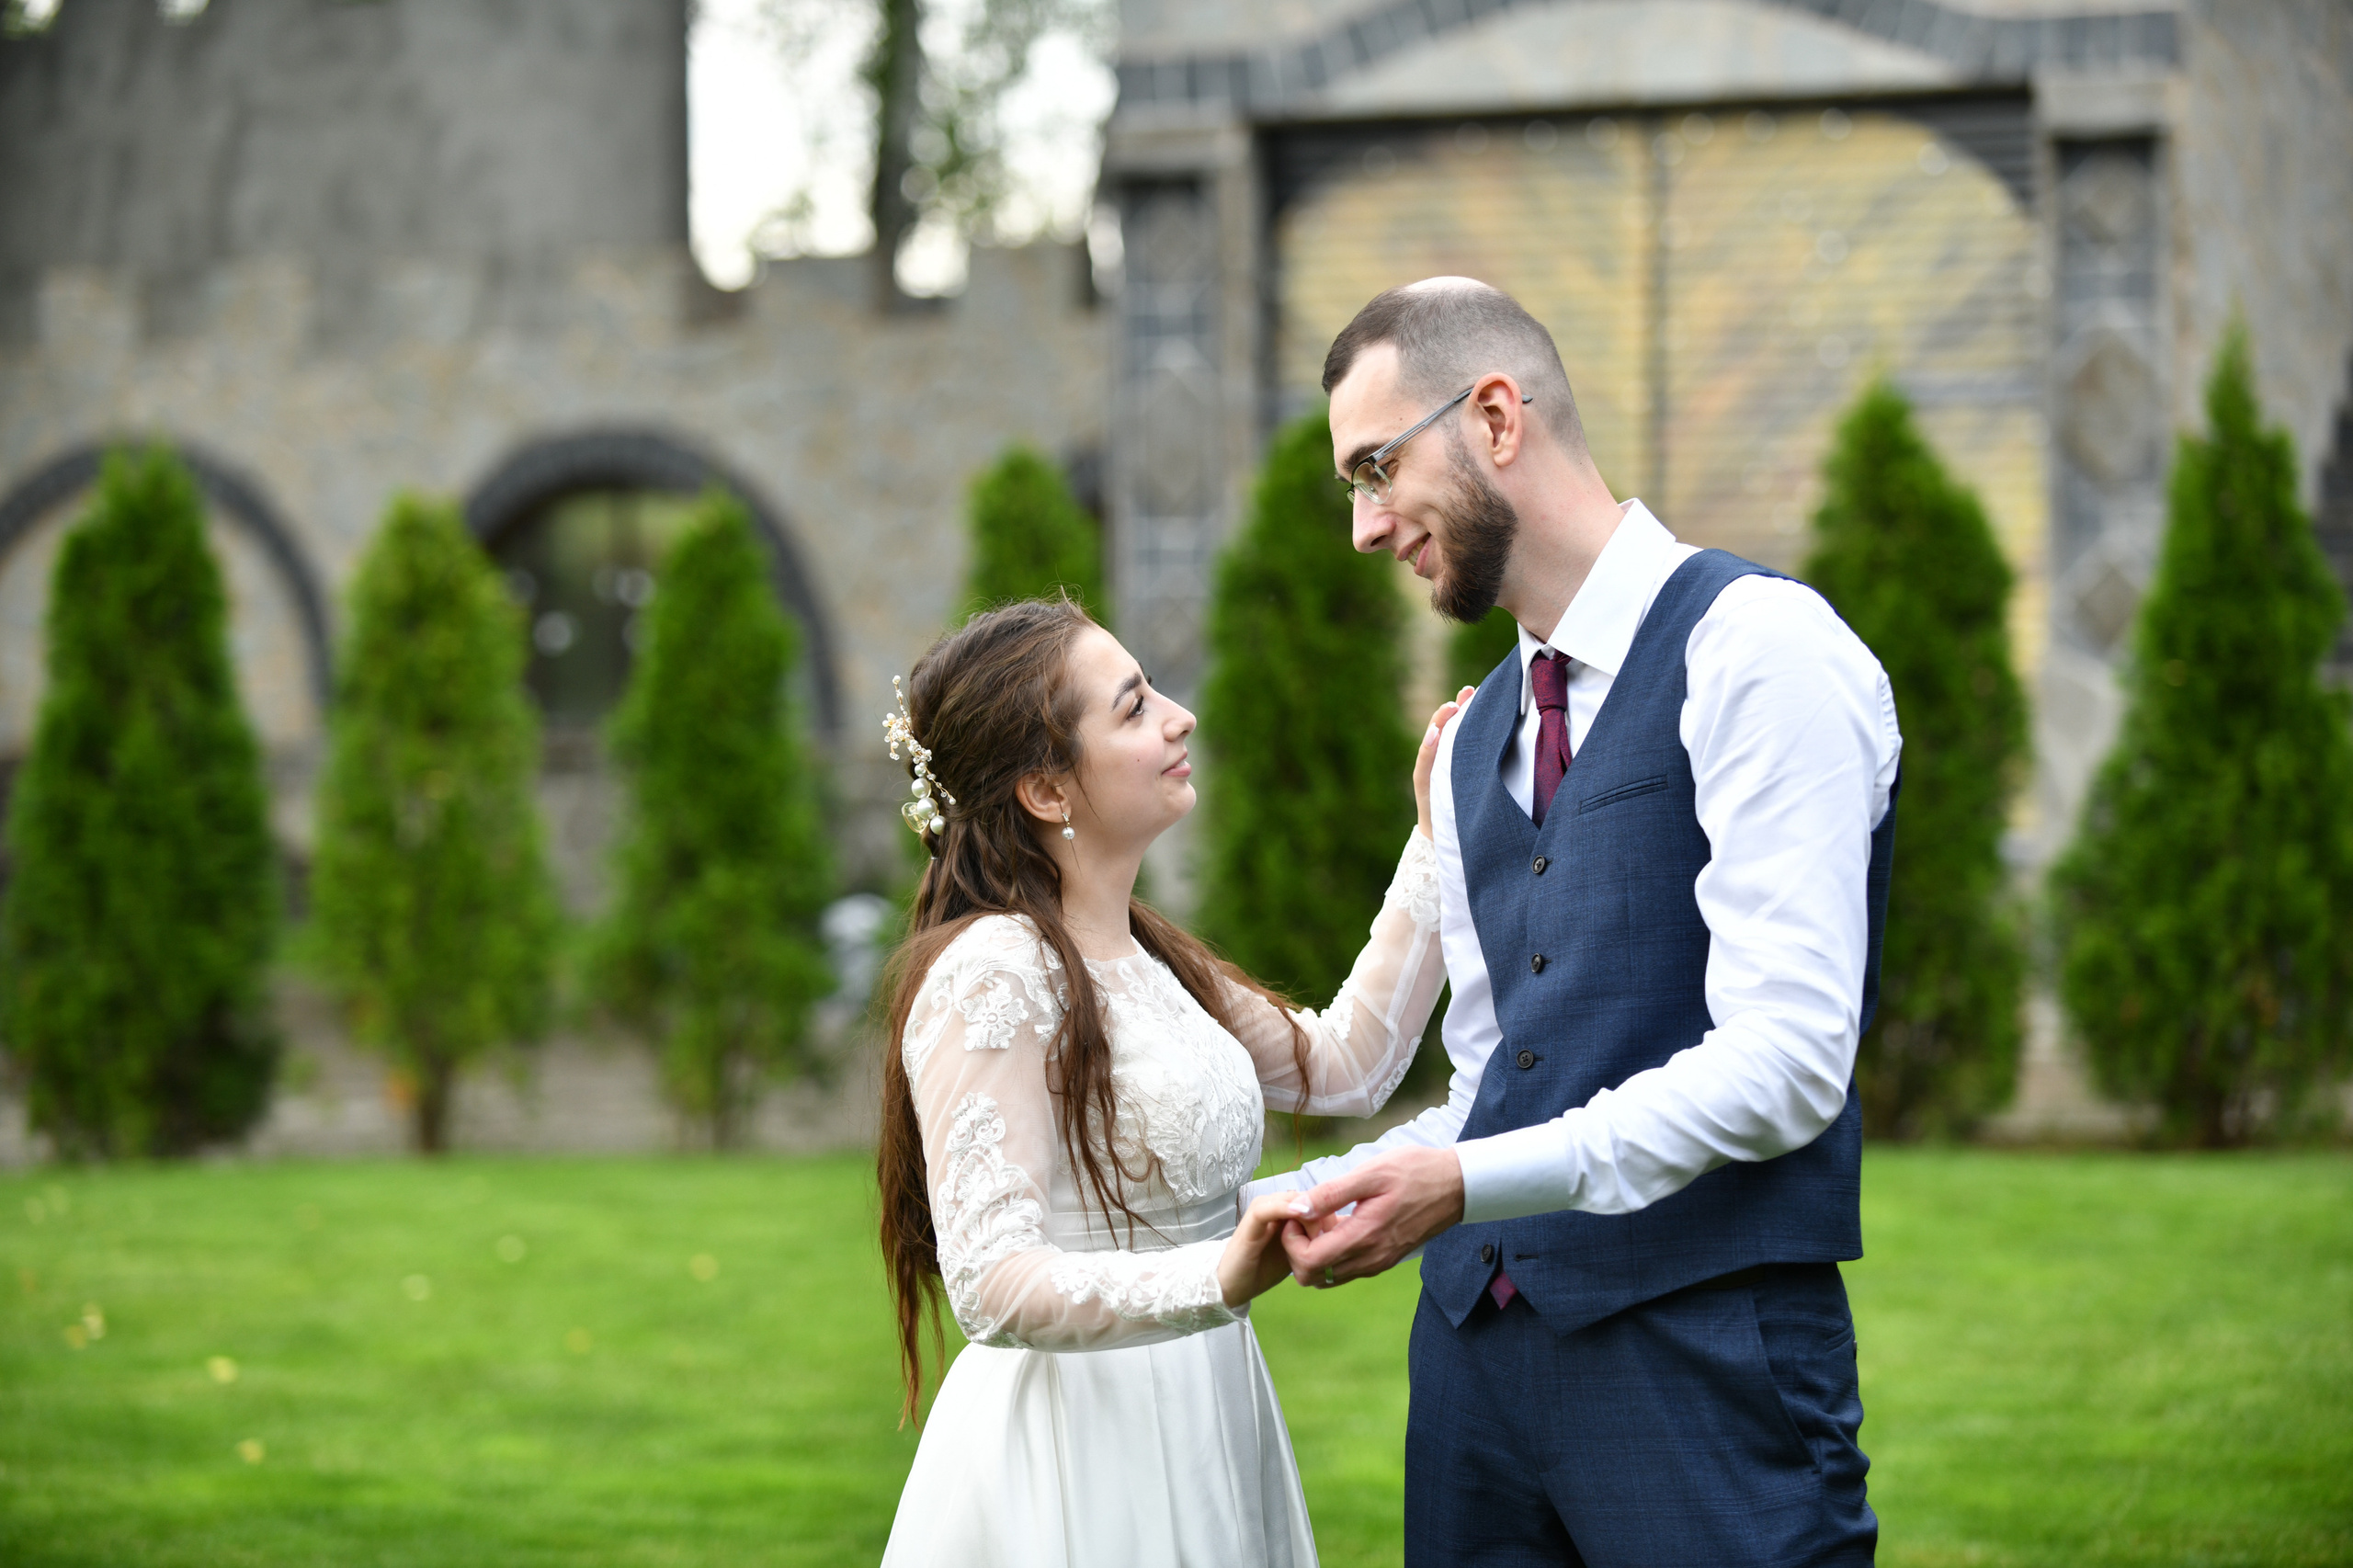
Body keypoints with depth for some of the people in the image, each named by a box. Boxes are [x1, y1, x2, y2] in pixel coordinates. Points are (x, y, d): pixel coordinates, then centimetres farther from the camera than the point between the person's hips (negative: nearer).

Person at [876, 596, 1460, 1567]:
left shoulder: (1137, 960, 12)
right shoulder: (991, 977, -18)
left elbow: (1343, 1067, 18)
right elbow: (991, 1285, -25)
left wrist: (1436, 848, 16)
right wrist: (1213, 1280, -40)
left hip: (1193, 1434, 9)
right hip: (1075, 1453, -9)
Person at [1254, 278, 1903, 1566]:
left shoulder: (1757, 649, -7)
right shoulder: (1469, 744, 19)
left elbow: (1781, 1062, -16)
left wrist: (1468, 1185, -19)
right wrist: (1267, 1209, 10)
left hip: (1703, 1348, -7)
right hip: (1481, 1343, 7)